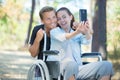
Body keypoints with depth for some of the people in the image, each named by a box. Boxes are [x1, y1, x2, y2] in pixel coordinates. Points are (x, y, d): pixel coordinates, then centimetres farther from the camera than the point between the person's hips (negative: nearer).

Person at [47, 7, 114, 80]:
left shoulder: (78, 35, 22)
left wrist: (87, 32, -27)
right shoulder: (54, 31, 13)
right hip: (60, 68, -4)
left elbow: (87, 41, -2)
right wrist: (76, 32, -33)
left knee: (106, 65, -16)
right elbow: (63, 38, -11)